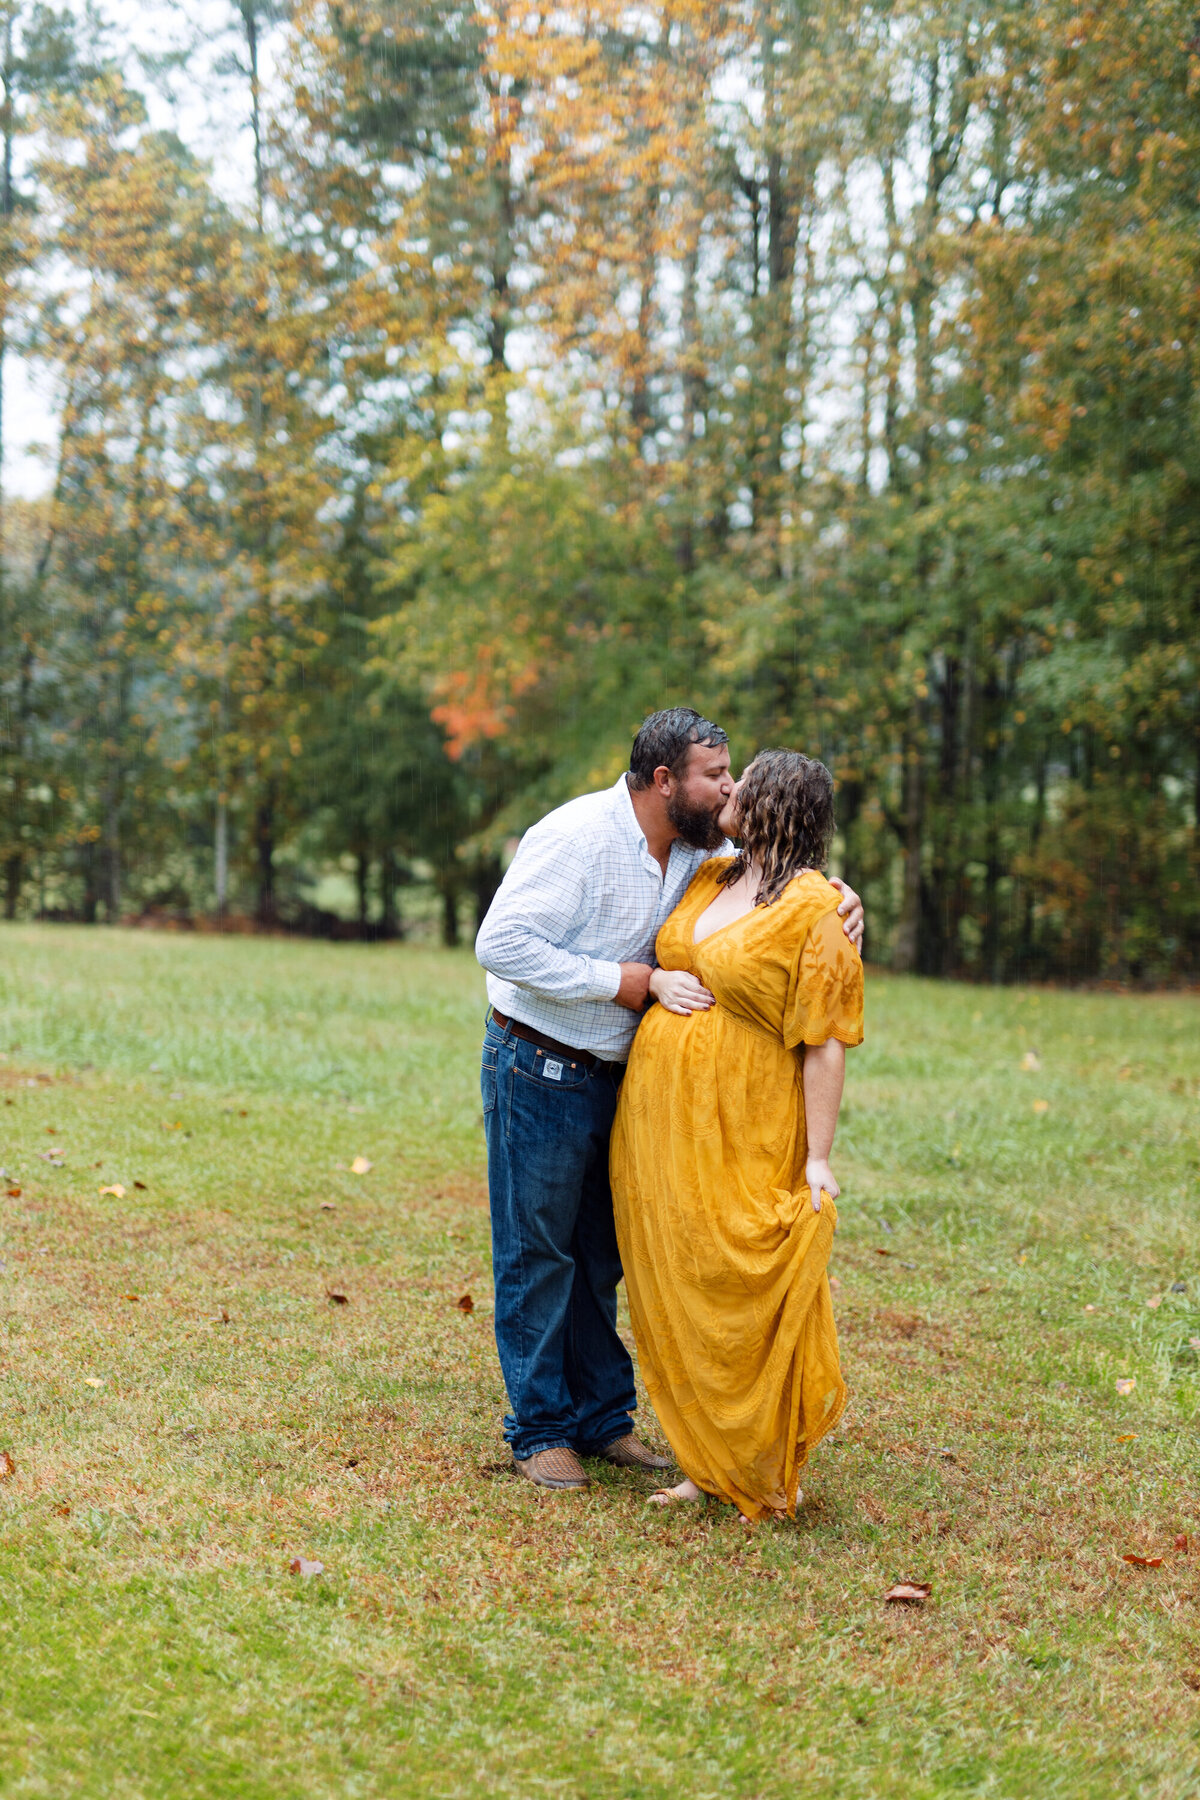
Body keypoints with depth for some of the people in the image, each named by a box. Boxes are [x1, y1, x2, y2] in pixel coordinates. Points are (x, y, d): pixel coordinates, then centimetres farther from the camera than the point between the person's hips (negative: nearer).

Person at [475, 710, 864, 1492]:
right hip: (540, 1069, -7)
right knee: (538, 1252, 3)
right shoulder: (579, 836, -21)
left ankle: (604, 1417, 26)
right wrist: (613, 979, -22)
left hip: (612, 1075, 8)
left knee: (602, 1255, 15)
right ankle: (541, 1430, 15)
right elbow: (501, 944, -26)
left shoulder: (697, 849, 2)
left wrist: (837, 893, -8)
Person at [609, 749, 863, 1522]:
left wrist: (818, 1159, -16)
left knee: (742, 1293, -1)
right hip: (659, 1110, 7)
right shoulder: (709, 878, 11)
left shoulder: (812, 908, -10)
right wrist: (656, 980, 7)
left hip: (742, 1129, -7)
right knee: (675, 1289, 11)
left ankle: (768, 1474, 16)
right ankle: (708, 1463, 23)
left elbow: (825, 1041, -13)